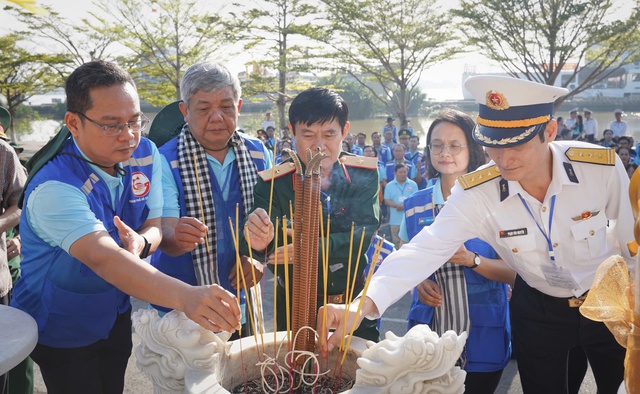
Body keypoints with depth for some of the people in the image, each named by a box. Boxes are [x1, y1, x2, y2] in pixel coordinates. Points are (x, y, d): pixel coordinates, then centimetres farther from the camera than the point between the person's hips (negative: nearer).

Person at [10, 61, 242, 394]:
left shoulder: (145, 154, -11)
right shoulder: (52, 187, -32)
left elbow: (156, 222, -4)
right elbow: (103, 257, -47)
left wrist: (142, 241, -30)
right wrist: (186, 297, -62)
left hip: (117, 314, 6)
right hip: (62, 330, -5)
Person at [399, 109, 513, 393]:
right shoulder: (414, 205, 1)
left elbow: (514, 272, -7)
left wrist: (471, 260, -24)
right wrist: (418, 283, -8)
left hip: (482, 336, -2)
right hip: (428, 332, 3)